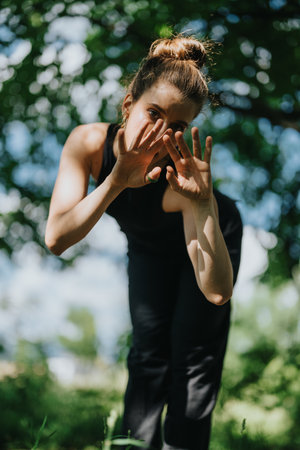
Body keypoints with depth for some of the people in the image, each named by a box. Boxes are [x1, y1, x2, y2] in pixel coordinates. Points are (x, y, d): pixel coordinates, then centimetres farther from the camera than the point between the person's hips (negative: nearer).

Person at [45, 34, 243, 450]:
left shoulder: (180, 174, -42)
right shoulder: (88, 143, -33)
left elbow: (217, 292, -47)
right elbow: (57, 239, -40)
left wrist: (204, 202, -57)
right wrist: (116, 181, -50)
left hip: (207, 239, -3)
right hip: (149, 247, 3)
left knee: (194, 359, -3)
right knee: (149, 352, 6)